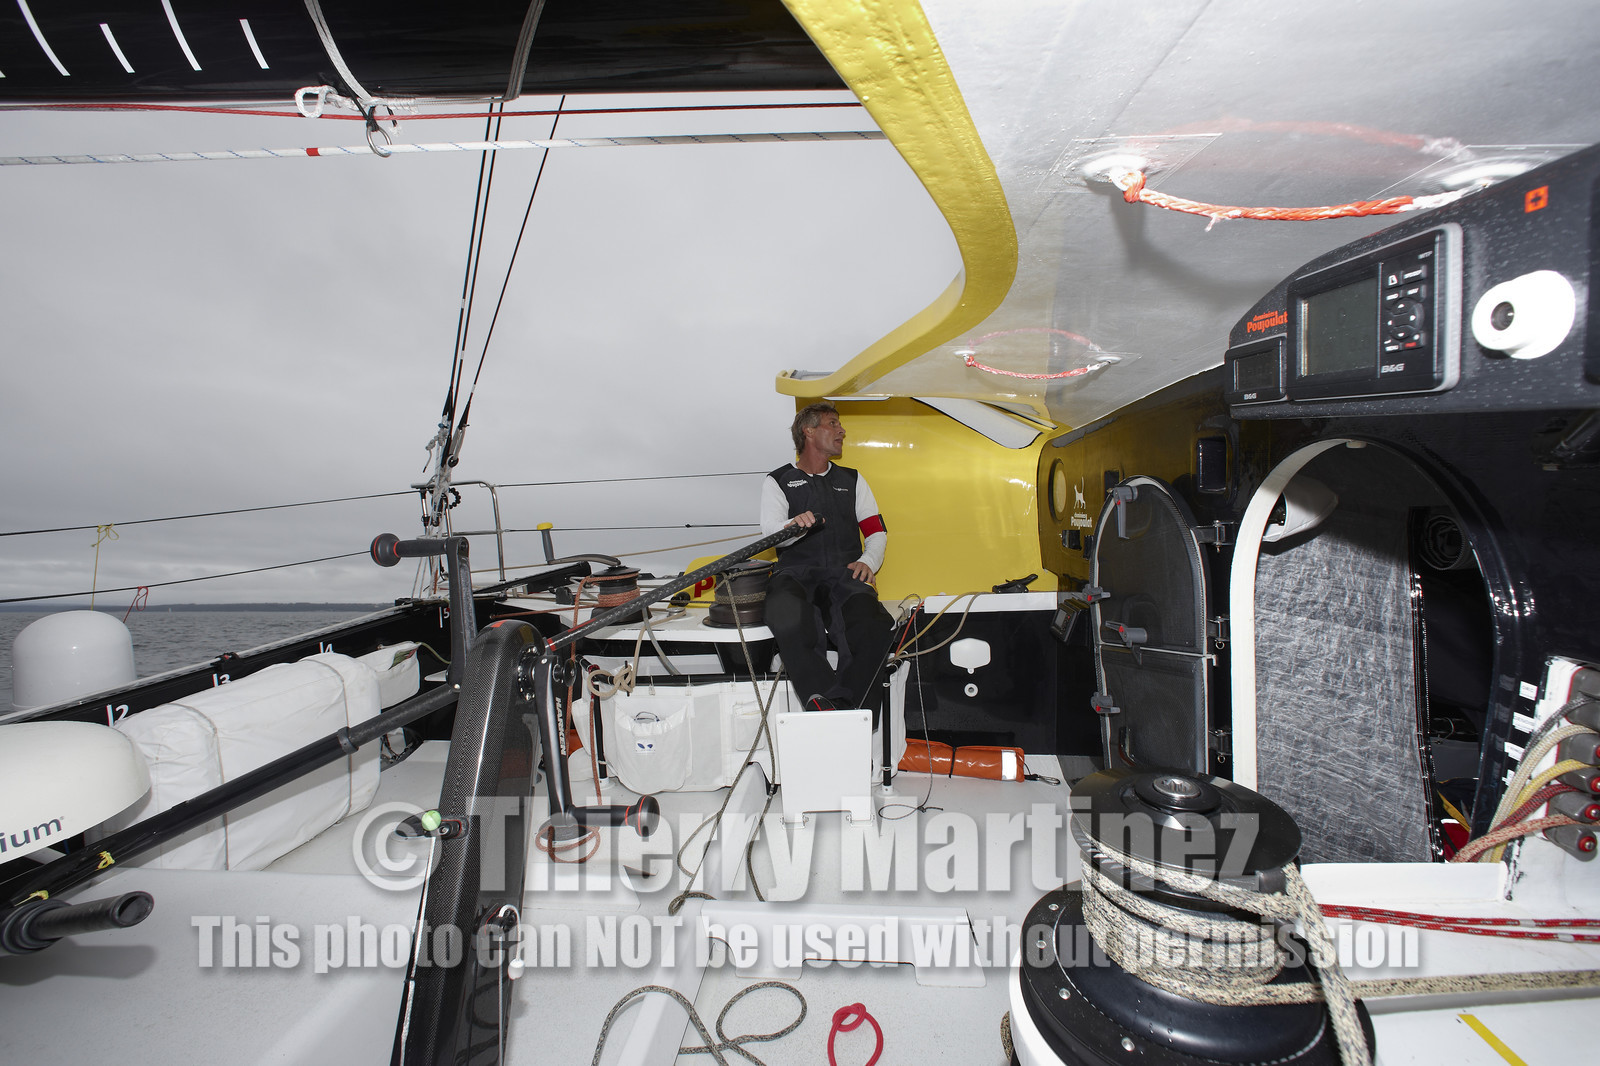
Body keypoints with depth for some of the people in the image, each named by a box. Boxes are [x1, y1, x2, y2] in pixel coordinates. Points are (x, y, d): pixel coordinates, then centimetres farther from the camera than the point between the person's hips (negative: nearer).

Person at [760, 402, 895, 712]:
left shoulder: (852, 480, 29)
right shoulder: (777, 481, 18)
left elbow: (876, 530, 22)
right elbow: (770, 532, 1)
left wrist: (868, 561, -1)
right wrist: (793, 526, -25)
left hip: (844, 574, 2)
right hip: (796, 573, -2)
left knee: (874, 627, -33)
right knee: (791, 625, -39)